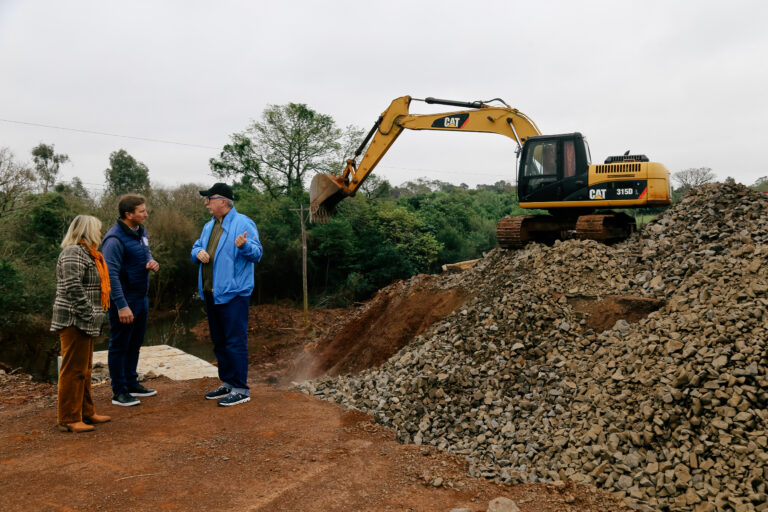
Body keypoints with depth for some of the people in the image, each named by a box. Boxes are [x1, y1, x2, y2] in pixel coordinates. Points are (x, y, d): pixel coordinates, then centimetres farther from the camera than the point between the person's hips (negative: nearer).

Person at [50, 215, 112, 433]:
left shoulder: (86, 253, 18)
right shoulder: (73, 253, -15)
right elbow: (73, 288, -24)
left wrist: (96, 315, 17)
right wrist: (89, 314, -21)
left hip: (85, 322, 11)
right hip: (74, 321, -11)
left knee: (84, 369, 16)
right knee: (74, 369, -4)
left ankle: (86, 412, 27)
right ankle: (68, 419, 4)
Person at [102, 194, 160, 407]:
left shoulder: (141, 231, 8)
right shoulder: (115, 239, -20)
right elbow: (111, 275, -24)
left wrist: (152, 262, -1)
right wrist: (122, 305, -27)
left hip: (141, 298, 9)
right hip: (124, 301, -9)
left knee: (135, 344, 18)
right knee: (119, 346, 3)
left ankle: (132, 383, 32)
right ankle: (119, 392, 13)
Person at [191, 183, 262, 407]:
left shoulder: (243, 224, -9)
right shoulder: (209, 226, 17)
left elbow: (257, 254, -14)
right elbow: (196, 247, 22)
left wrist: (244, 246, -35)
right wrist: (199, 252, -1)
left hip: (233, 293, -9)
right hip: (211, 293, 9)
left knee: (235, 342, -6)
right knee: (219, 342, 16)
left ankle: (241, 389, 3)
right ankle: (227, 384, 28)